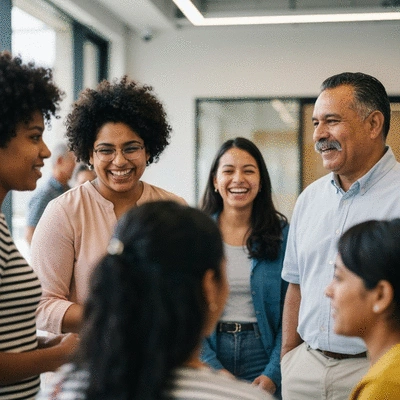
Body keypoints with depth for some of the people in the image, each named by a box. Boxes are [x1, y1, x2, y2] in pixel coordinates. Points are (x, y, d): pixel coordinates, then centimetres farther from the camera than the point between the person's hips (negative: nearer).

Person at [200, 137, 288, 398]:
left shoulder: (282, 234, -2)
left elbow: (289, 311, -3)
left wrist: (273, 374, -12)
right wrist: (213, 368, -13)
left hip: (263, 354, 0)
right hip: (207, 355, 0)